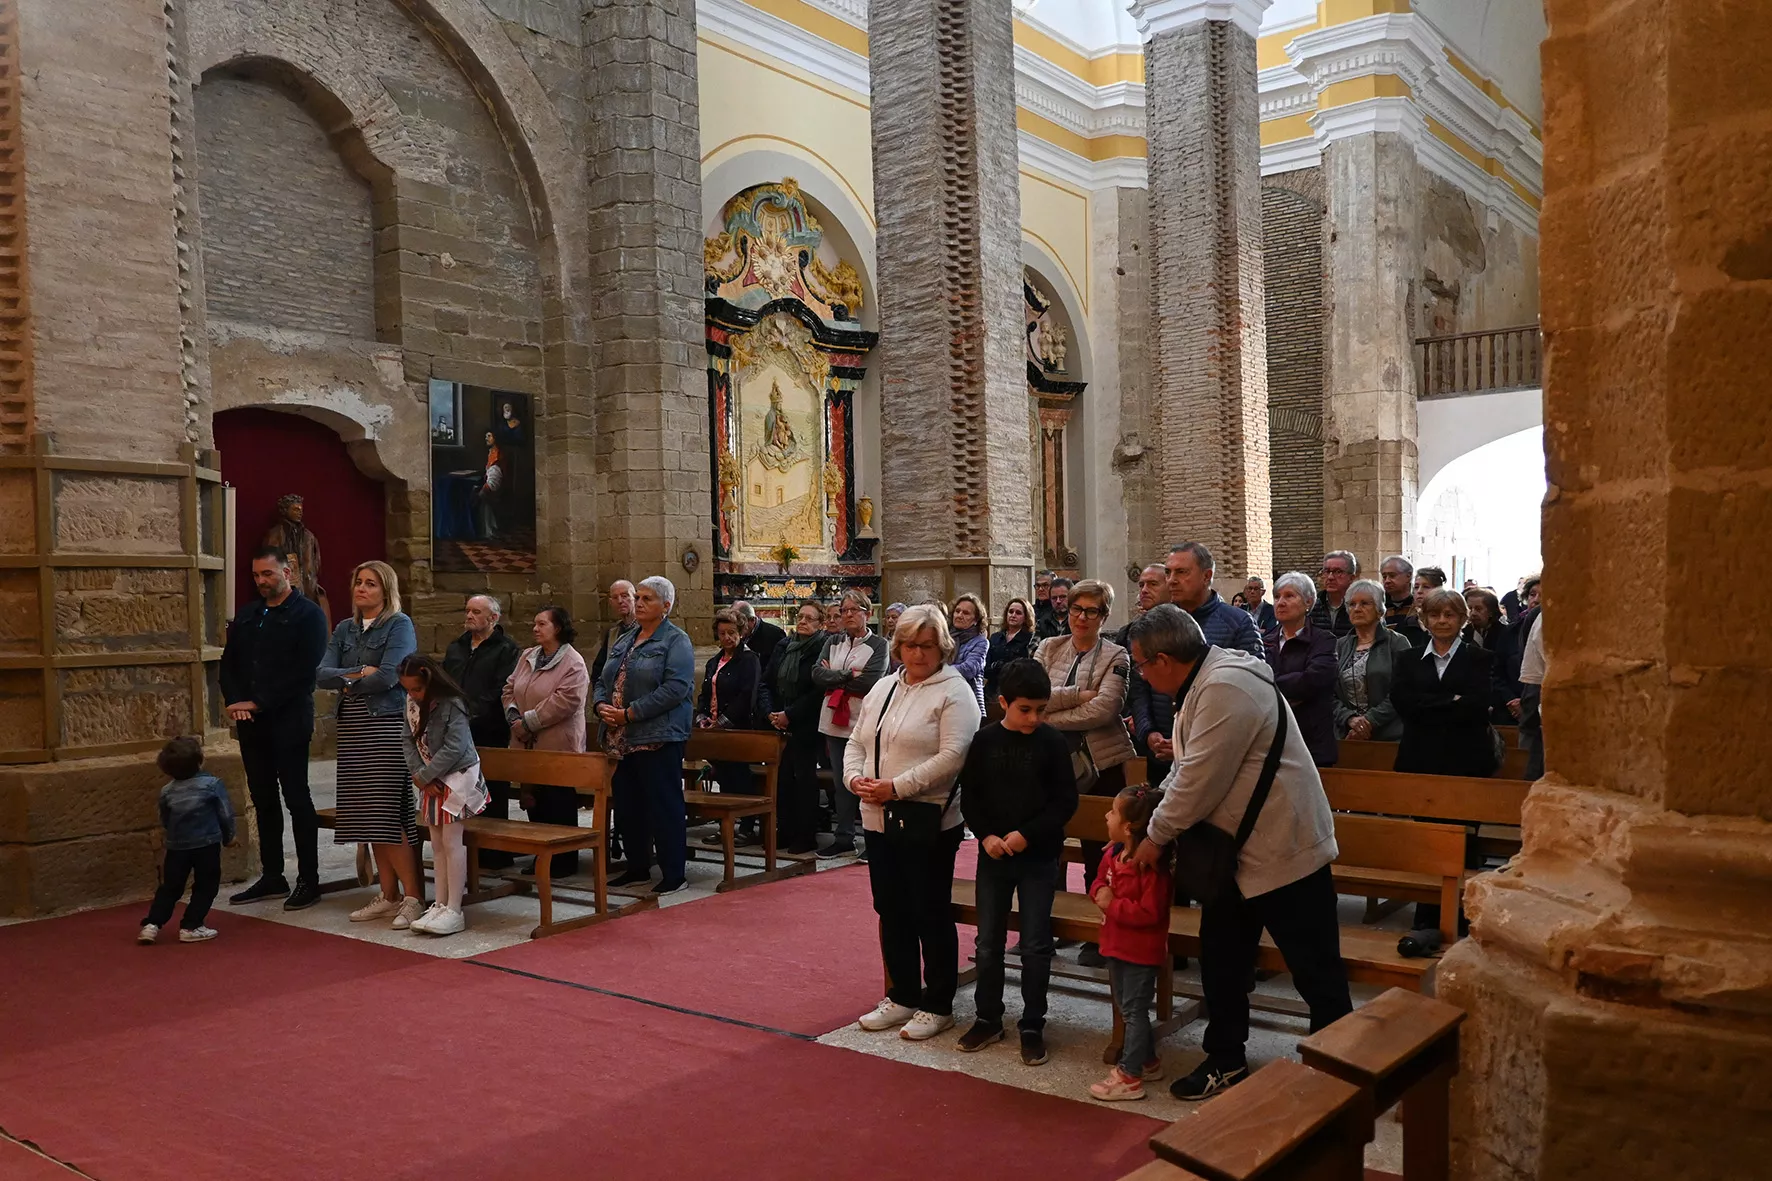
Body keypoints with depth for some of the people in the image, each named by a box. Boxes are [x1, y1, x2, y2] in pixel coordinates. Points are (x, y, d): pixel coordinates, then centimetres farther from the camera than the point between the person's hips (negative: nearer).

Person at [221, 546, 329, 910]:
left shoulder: (308, 614, -4)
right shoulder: (245, 616, 17)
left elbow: (302, 670, -13)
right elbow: (228, 663, 15)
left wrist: (259, 703, -16)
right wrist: (234, 701, -4)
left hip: (288, 720, -6)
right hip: (251, 723, 6)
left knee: (297, 798, -3)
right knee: (263, 801, 11)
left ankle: (308, 881, 3)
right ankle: (271, 877, 19)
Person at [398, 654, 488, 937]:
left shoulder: (452, 704, -20)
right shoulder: (411, 702, 2)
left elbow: (454, 748, -23)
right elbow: (409, 740, 5)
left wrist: (423, 776, -17)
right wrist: (418, 775, -8)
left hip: (457, 776, -7)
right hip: (430, 780, 7)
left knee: (451, 842, -6)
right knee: (437, 844, 10)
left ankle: (454, 911, -2)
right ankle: (440, 904, 17)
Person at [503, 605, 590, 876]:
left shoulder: (573, 663, -12)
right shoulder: (527, 657, 13)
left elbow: (564, 701, -21)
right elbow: (509, 689, 14)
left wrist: (528, 722, -18)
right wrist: (513, 717, -5)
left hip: (558, 746, -7)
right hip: (527, 745, 7)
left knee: (560, 807, 1)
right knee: (534, 804, 13)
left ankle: (564, 861, 12)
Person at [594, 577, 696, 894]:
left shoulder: (676, 640, -6)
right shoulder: (625, 641, 18)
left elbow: (676, 687, -19)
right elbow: (604, 681, 21)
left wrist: (629, 713, -19)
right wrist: (602, 706, -3)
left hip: (658, 737, -8)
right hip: (620, 738, 8)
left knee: (664, 806, -3)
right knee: (628, 806, 13)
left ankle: (674, 874, 5)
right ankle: (637, 868, 26)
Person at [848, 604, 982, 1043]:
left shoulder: (954, 692, -9)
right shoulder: (883, 688, 14)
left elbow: (952, 756, -20)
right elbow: (857, 743, 17)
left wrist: (896, 787, -21)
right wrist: (855, 778, -4)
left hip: (928, 822, -7)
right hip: (879, 819, 7)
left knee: (932, 914, 3)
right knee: (892, 910, 15)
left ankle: (937, 1006, 16)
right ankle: (902, 996, 29)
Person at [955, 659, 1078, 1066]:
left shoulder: (1053, 743, -7)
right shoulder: (984, 742, -2)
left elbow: (1065, 802, -7)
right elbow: (969, 797, 2)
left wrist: (1027, 834, -16)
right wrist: (986, 835, -12)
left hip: (1039, 855, -2)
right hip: (993, 853, 2)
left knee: (1036, 945, 3)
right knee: (988, 942, 10)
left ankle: (1032, 1026, 16)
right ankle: (988, 1019, 25)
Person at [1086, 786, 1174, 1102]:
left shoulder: (1153, 867, -26)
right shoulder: (1112, 853, 0)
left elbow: (1149, 913, -29)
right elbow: (1099, 881, 13)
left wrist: (1112, 905, -24)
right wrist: (1101, 893, -10)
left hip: (1142, 952, -9)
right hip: (1116, 946, 9)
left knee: (1134, 1010, 1)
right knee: (1126, 1008, 21)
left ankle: (1129, 1076, 11)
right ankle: (1148, 1061, 37)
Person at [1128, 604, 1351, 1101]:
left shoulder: (1225, 689, -26)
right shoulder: (1204, 683, 7)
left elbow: (1198, 782, -25)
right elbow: (1186, 773, 14)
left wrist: (1157, 836, -12)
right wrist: (1157, 814, 4)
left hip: (1283, 851, -10)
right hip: (1234, 853, 10)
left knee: (1316, 973, 4)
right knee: (1221, 963, 17)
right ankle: (1225, 1061, 31)